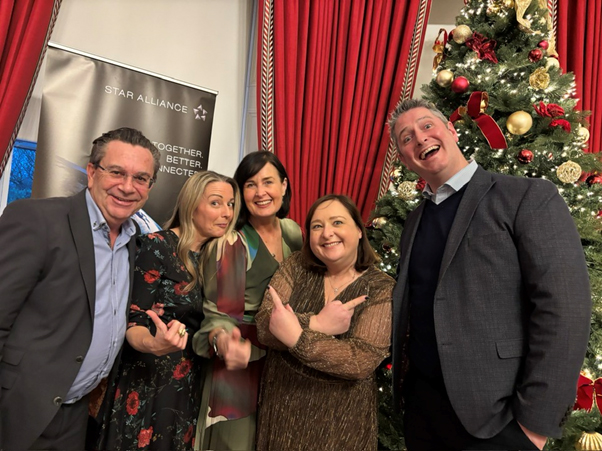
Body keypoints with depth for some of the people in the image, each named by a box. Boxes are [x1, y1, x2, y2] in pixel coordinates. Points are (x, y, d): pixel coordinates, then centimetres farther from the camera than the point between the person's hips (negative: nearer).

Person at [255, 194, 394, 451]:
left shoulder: (382, 289, -13)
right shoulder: (296, 266, -6)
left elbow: (362, 361, -22)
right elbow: (264, 327, -13)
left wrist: (297, 336, -28)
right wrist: (315, 324, -27)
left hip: (340, 415, -2)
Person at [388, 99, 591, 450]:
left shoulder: (530, 196, -10)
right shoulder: (414, 222, 8)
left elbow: (564, 312, -16)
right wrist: (404, 382, 5)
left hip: (495, 417, -5)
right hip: (420, 404, 6)